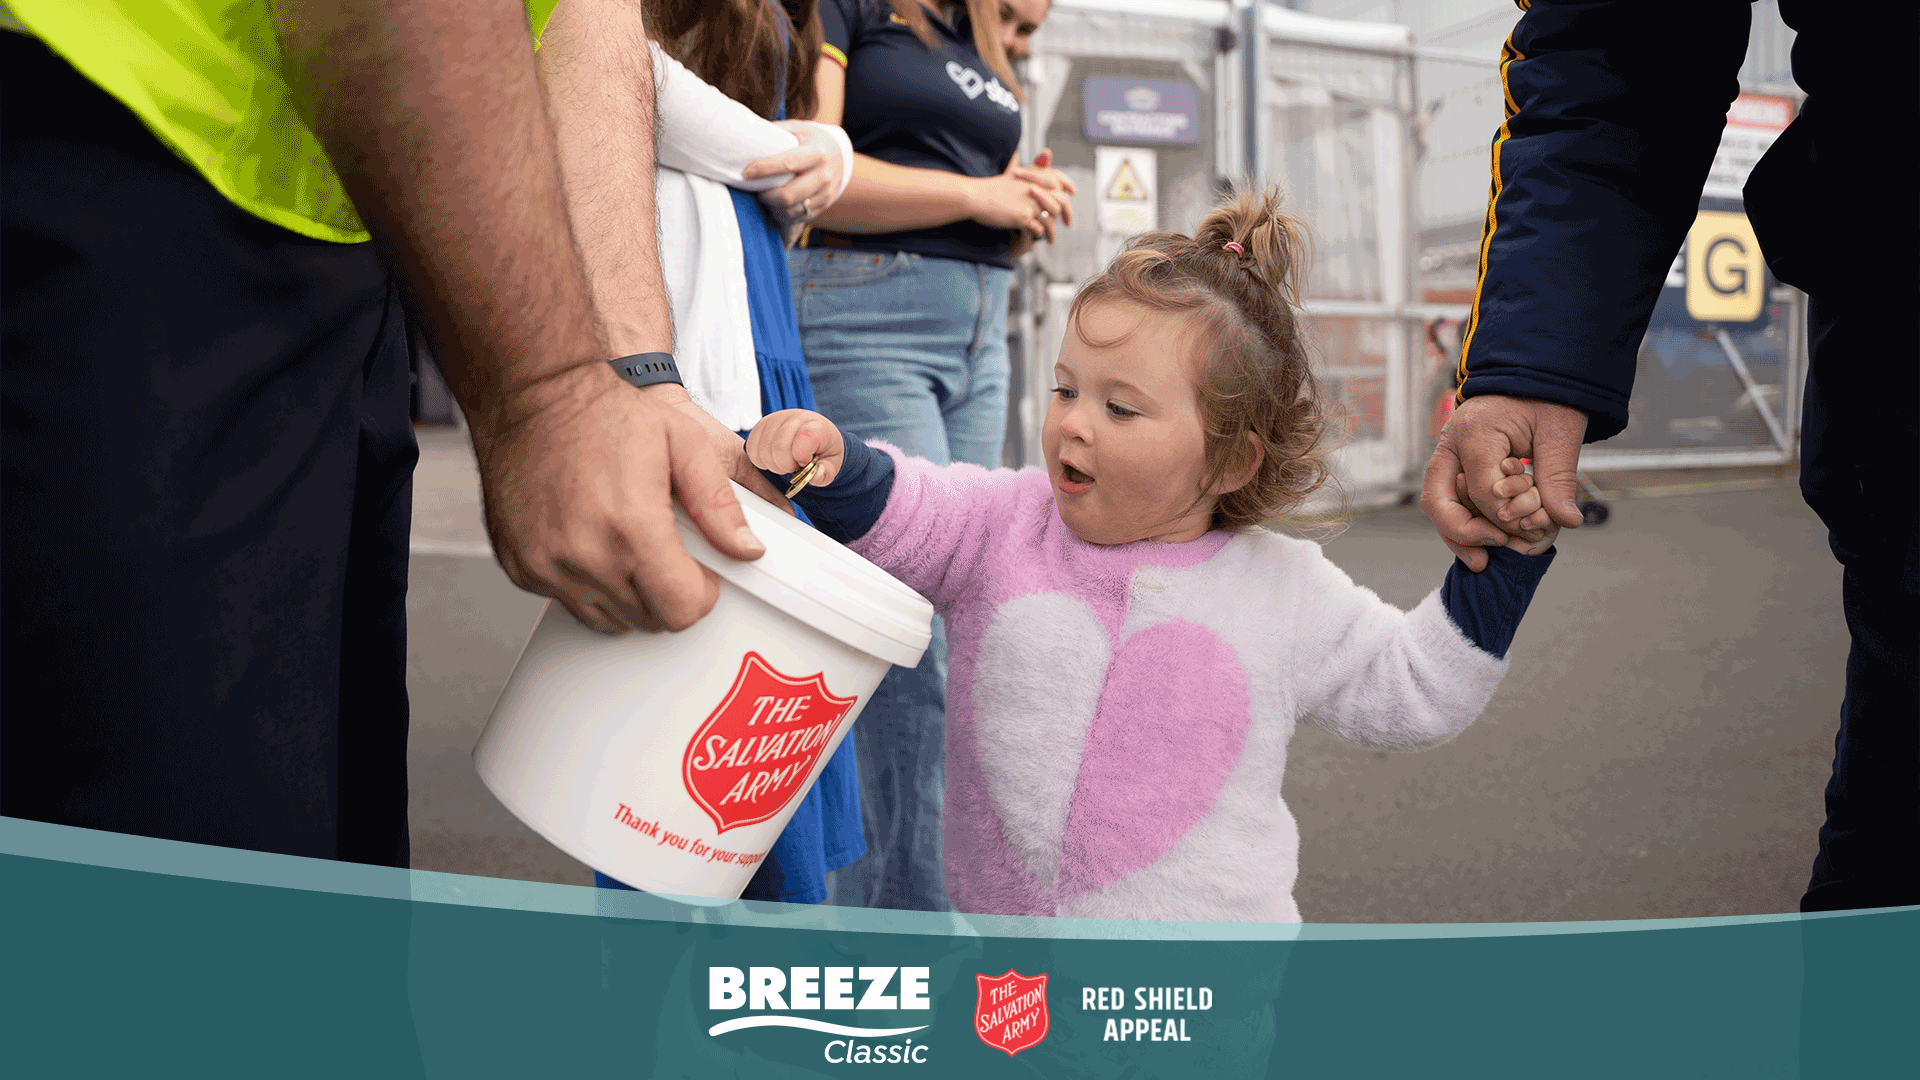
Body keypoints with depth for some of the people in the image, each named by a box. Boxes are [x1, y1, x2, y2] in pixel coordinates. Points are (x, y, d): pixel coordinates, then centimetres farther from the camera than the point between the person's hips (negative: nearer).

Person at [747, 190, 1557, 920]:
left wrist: (1501, 561, 4)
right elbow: (881, 510, -5)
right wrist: (828, 459, -27)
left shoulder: (1284, 589, 1)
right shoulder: (1001, 525, 1)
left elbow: (1409, 694, 10)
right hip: (998, 908, 2)